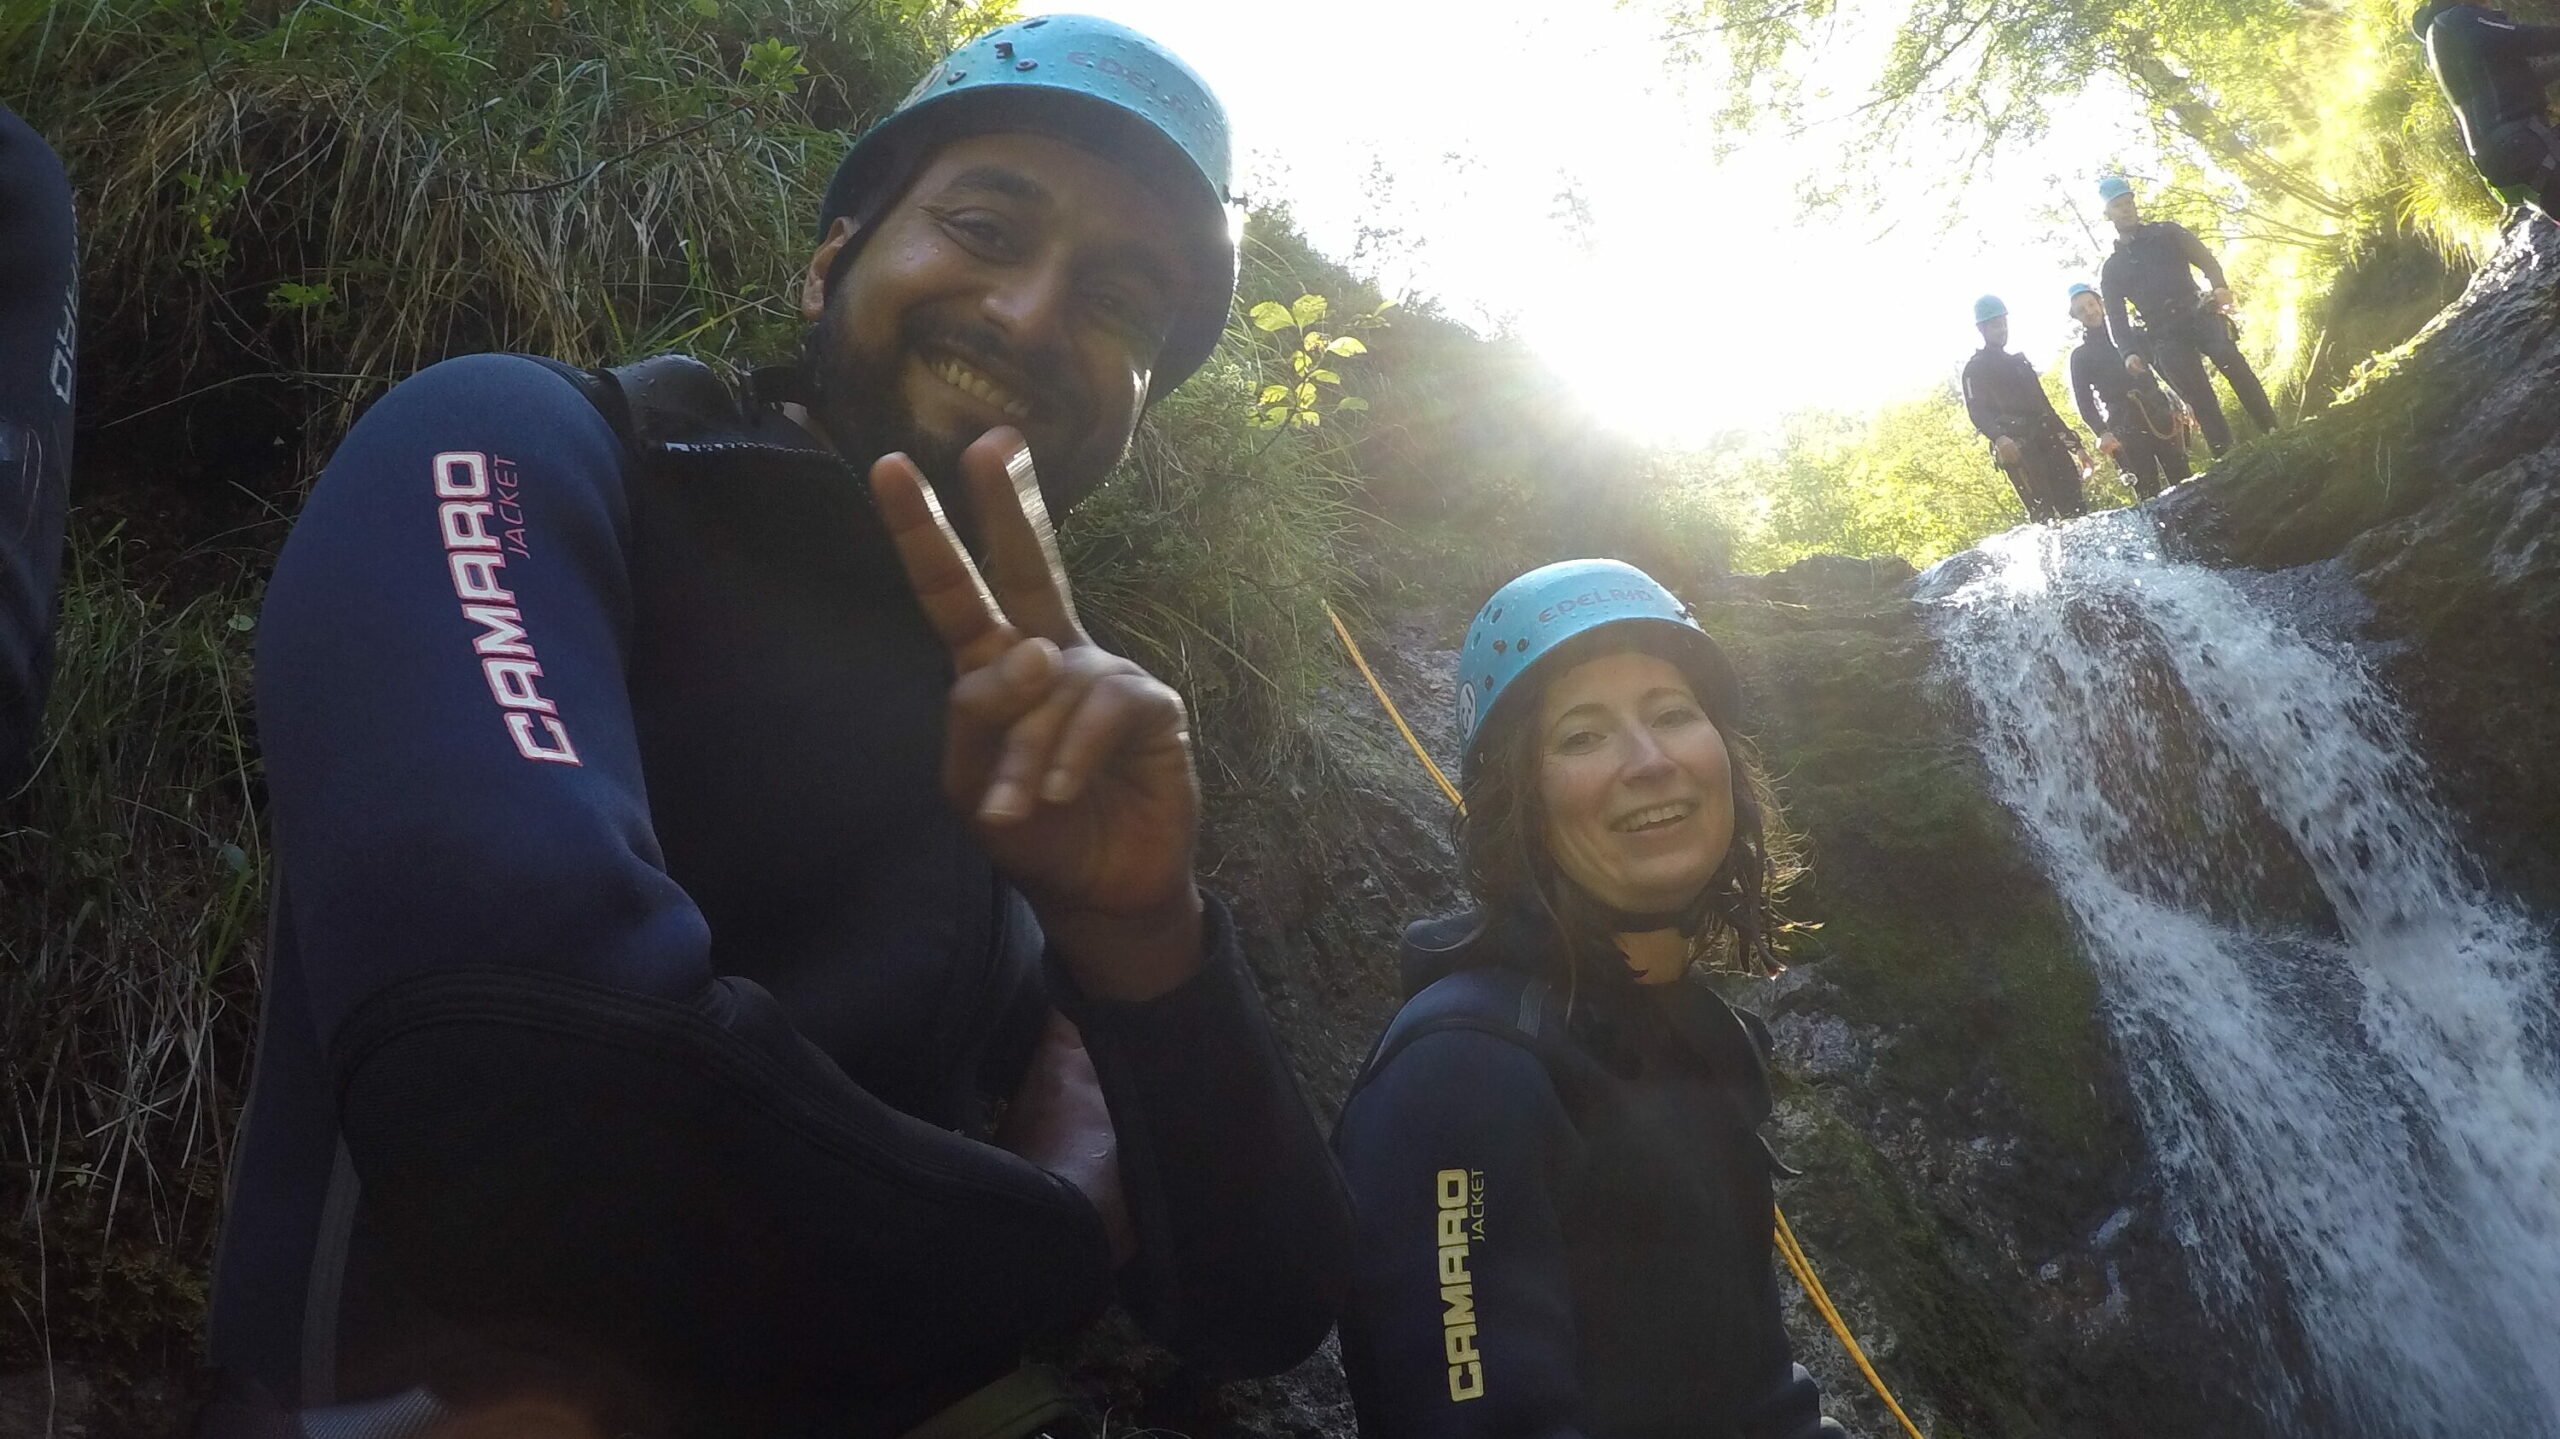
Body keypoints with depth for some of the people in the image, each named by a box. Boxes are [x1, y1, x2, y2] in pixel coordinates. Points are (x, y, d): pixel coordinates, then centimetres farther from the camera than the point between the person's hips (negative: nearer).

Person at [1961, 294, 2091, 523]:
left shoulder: (2020, 362, 28)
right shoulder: (1976, 368, 6)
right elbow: (1977, 412, -8)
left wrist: (2074, 444, 24)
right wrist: (1998, 437, -28)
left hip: (2047, 442, 7)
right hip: (2017, 448, -7)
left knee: (2074, 506, -6)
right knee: (2043, 511, -19)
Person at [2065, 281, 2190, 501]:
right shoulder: (2080, 356, 8)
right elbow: (2084, 400, 2)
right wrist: (2102, 432, -13)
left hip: (2159, 414, 3)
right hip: (2125, 427, -3)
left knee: (2181, 479, -4)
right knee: (2149, 491, -8)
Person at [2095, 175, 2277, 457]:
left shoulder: (2167, 232, 15)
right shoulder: (2111, 269, 16)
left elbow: (2205, 259, 5)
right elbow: (2116, 318, 11)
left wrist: (2219, 286, -17)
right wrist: (2129, 352, -7)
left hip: (2200, 316, 0)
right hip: (2166, 337, 0)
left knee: (2237, 369, -21)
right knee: (2201, 401, -11)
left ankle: (2274, 433, -19)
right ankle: (2226, 457, -11)